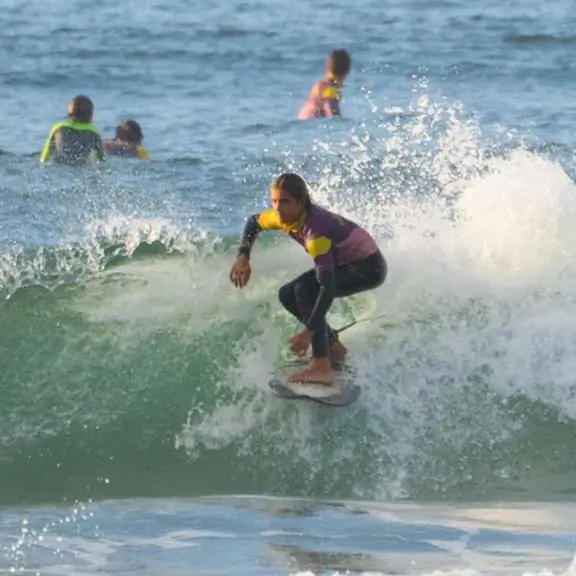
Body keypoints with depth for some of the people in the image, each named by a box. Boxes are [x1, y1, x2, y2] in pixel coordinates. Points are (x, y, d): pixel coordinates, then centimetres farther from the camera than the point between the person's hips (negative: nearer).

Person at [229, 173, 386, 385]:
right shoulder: (285, 216, -12)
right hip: (343, 262, 9)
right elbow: (253, 222, 11)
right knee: (288, 295, 6)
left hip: (369, 268, -9)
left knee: (305, 290, -27)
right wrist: (243, 257, -5)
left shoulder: (316, 232, -36)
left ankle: (322, 367, -29)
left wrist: (309, 332, -43)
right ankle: (334, 348, 16)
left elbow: (328, 288, -40)